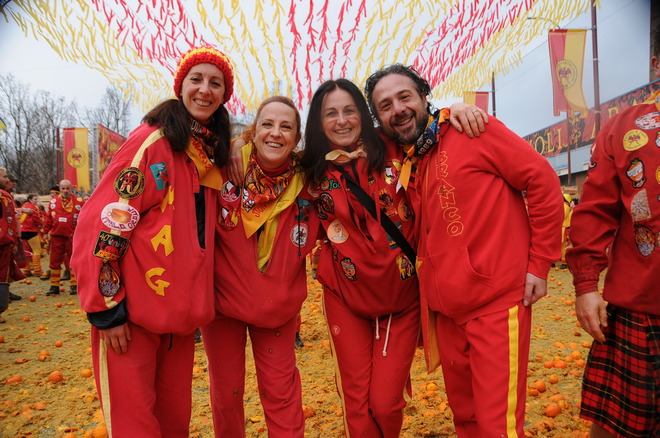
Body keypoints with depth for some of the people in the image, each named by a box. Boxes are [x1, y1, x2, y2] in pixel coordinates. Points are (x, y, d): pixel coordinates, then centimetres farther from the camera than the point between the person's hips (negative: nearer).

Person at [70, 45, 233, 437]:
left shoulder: (212, 151, 9)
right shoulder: (153, 141, -12)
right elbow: (101, 225, -16)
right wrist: (106, 308, -16)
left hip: (182, 311, 6)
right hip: (130, 312, -6)